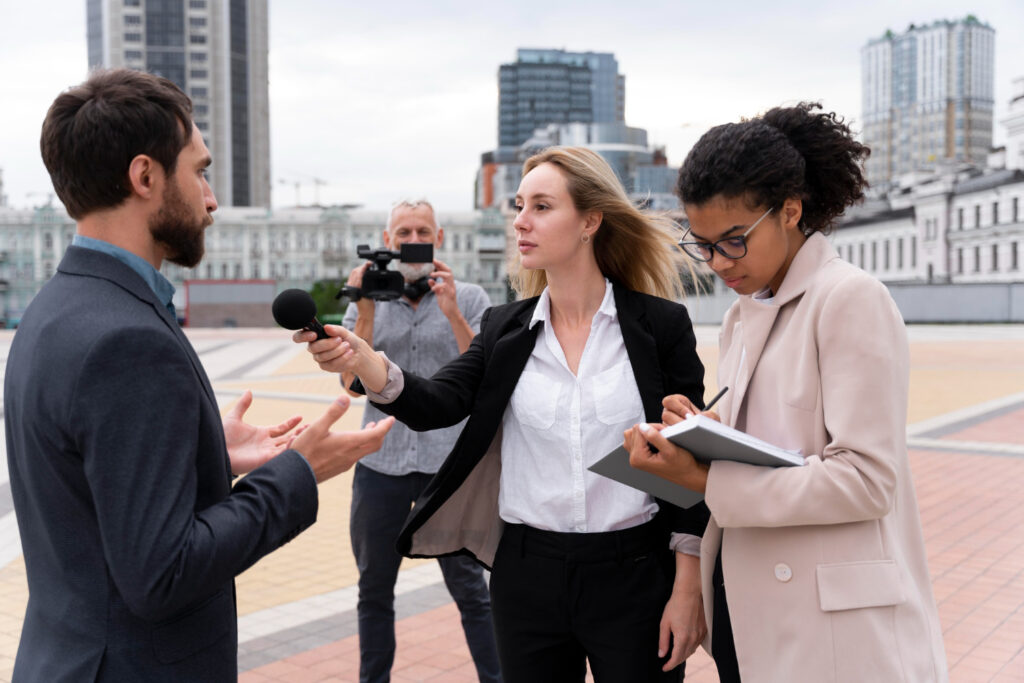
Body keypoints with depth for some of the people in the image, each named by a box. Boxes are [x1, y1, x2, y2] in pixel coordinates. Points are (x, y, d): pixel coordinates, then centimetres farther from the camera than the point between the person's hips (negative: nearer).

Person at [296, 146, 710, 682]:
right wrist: (362, 360, -29)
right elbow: (436, 405, -10)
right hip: (528, 576, 3)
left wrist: (687, 589, -6)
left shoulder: (661, 324, -5)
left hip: (633, 577, -3)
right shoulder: (505, 329, 4)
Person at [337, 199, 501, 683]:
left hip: (450, 462, -2)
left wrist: (452, 313, -17)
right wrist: (366, 311, -12)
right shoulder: (366, 303, 8)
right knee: (374, 589, 13)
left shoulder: (469, 298, 3)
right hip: (380, 463, 2)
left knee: (470, 589, 2)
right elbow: (354, 381, -4)